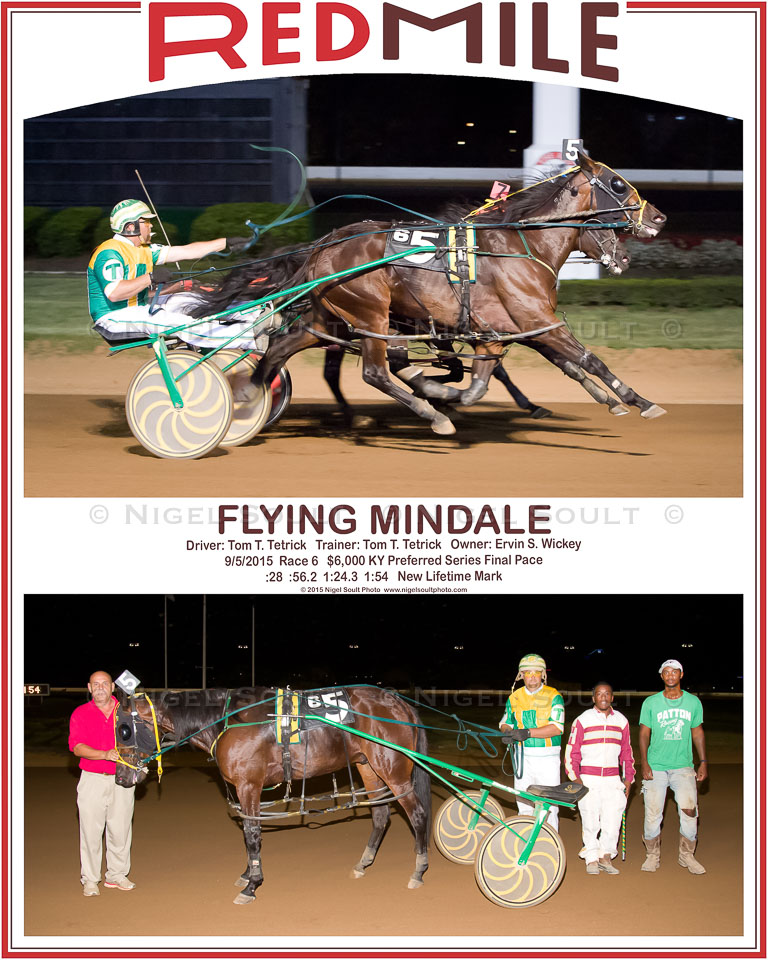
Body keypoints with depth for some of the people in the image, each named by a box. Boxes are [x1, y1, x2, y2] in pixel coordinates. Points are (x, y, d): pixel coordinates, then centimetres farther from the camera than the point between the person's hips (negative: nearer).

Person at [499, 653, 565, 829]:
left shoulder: (553, 696, -3)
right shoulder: (514, 697, 11)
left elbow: (557, 727, -14)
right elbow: (505, 723, 21)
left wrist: (528, 732, -23)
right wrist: (507, 732, -4)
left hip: (547, 759, -4)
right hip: (523, 758, 4)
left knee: (549, 807, -4)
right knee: (524, 806, 5)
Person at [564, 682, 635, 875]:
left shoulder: (621, 721, 11)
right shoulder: (582, 720, 1)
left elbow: (626, 752, 18)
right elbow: (571, 751, 2)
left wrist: (628, 779, 12)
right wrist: (575, 778, -6)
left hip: (613, 779, 3)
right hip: (588, 779, -2)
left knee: (612, 820, -3)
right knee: (590, 821, -3)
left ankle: (605, 857, 11)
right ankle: (591, 859, 8)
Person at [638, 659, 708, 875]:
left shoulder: (693, 702, 6)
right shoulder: (651, 703, 2)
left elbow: (697, 733, 13)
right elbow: (644, 734, 5)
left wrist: (703, 762, 8)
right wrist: (644, 763, -4)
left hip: (683, 766, 1)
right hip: (656, 766, -1)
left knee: (689, 809, -12)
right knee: (653, 813, -4)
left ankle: (687, 855, 5)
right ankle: (653, 855, 14)